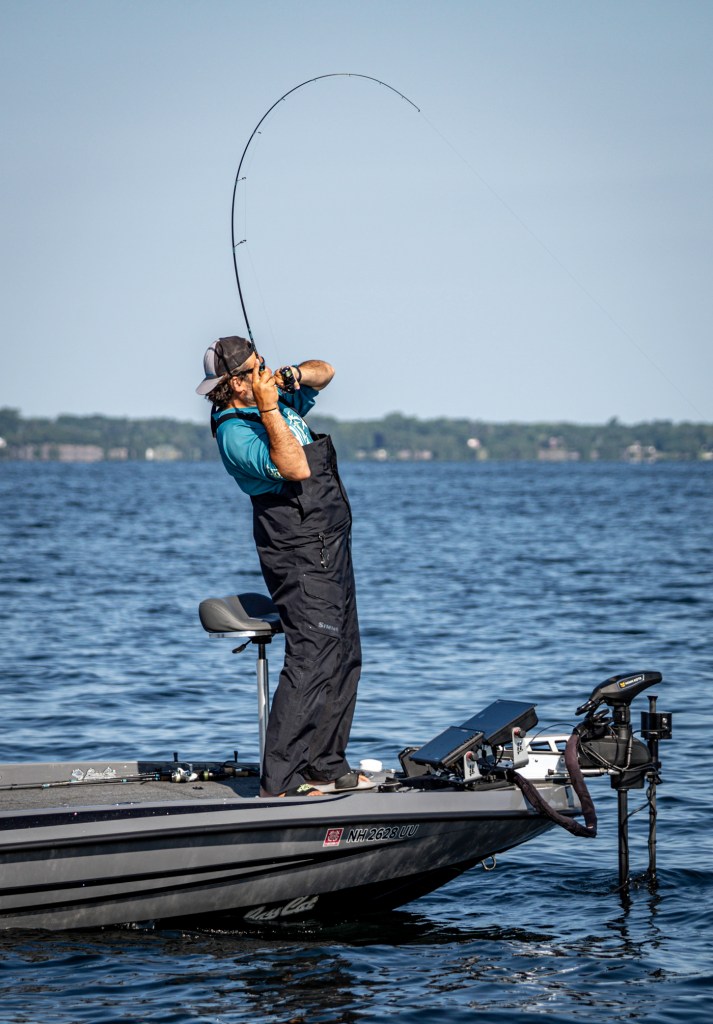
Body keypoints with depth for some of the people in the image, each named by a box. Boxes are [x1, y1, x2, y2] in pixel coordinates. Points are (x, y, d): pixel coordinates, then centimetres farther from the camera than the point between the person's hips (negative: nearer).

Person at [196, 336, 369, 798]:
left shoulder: (280, 399, 9)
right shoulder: (236, 433, -18)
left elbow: (324, 373, 22)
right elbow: (297, 469, -30)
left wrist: (294, 375, 1)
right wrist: (269, 410, -33)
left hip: (331, 548, 10)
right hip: (301, 556, -10)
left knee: (344, 659, 15)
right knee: (310, 660, -17)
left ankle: (327, 767, 22)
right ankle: (279, 782, -19)